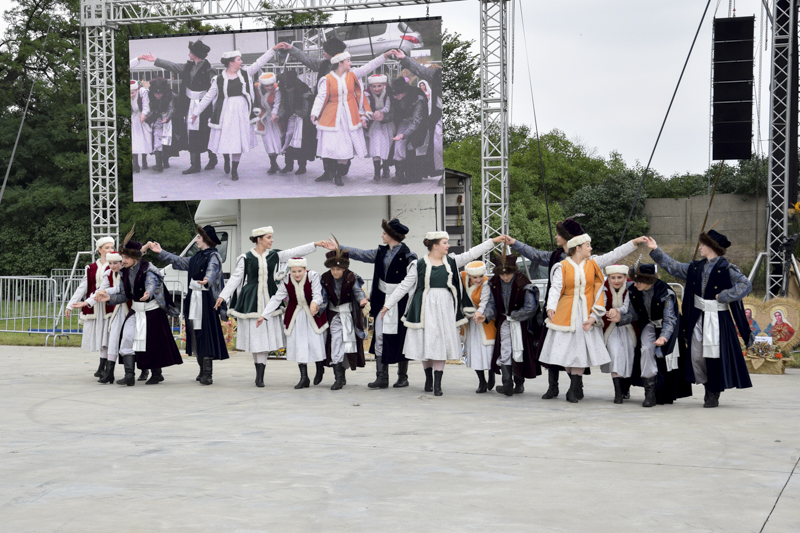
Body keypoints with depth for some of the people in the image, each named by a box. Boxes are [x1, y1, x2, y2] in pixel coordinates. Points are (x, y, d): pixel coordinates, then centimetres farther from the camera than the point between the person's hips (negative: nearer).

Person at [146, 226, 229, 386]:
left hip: (206, 299, -8)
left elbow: (212, 270, -29)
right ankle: (203, 370, 12)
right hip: (193, 298, 8)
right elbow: (179, 261, 29)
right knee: (194, 332, 6)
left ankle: (208, 374, -10)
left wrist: (206, 281, -50)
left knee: (205, 333, -10)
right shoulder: (197, 257, 17)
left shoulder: (213, 256, -8)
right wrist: (161, 252, 31)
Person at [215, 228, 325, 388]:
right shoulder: (246, 258, -1)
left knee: (265, 335, -3)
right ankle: (259, 374, 12)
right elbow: (236, 277, 2)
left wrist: (315, 244, -5)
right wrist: (223, 296, -3)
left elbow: (295, 252, 3)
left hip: (269, 300, 2)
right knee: (254, 334, 1)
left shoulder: (275, 255, 5)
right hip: (251, 301, -2)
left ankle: (260, 376, 0)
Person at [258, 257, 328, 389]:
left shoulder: (313, 276, -19)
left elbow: (317, 294, -26)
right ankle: (304, 377, 4)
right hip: (295, 316, 2)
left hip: (313, 315, -2)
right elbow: (276, 299, -10)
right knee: (298, 345, -2)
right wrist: (263, 316, -16)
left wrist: (314, 303, -51)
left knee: (316, 342, -3)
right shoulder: (286, 281, -13)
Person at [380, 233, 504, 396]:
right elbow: (404, 286, 2)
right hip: (425, 308, -2)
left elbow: (472, 253, 6)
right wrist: (388, 305, 3)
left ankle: (437, 384, 1)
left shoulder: (451, 261, 7)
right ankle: (428, 378, 25)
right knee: (425, 343, 4)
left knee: (441, 345, -2)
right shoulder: (419, 265, -2)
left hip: (445, 309, 2)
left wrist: (493, 241, 0)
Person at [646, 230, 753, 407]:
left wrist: (723, 296, -19)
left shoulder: (726, 269, -11)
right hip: (698, 318, 6)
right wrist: (655, 250, 15)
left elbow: (746, 285, -18)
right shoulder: (696, 268, 8)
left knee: (715, 356, -3)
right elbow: (673, 267, 17)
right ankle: (709, 390, 22)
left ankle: (714, 395, 10)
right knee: (697, 356, 6)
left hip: (718, 320, -6)